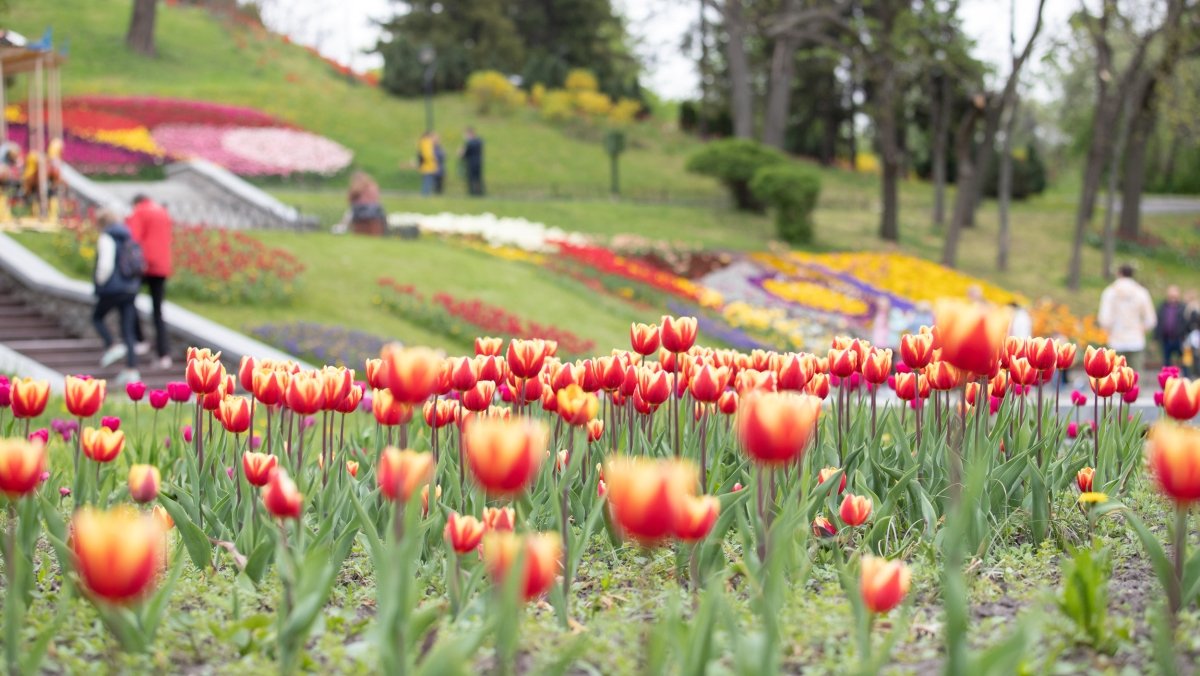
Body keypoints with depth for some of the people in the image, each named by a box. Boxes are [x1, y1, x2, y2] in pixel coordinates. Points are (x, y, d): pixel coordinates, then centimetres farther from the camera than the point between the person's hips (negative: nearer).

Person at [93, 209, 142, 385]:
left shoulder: (106, 239, -11)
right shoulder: (128, 237, 11)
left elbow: (105, 265, -20)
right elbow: (137, 264, 13)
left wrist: (100, 283, -5)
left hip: (112, 289, -6)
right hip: (131, 289, 6)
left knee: (97, 317, 19)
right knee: (128, 331, 6)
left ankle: (112, 346, -2)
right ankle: (132, 369, 1)